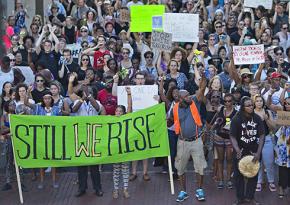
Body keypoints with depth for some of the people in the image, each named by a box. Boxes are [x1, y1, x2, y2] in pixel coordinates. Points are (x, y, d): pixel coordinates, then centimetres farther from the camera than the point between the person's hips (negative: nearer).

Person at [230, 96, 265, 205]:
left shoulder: (257, 118, -5)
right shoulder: (236, 119, -11)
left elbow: (261, 136, -3)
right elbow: (232, 137, -11)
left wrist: (258, 152, -10)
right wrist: (237, 150, -26)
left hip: (253, 151, 2)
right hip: (240, 151, -2)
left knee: (253, 174, 7)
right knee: (238, 175, 5)